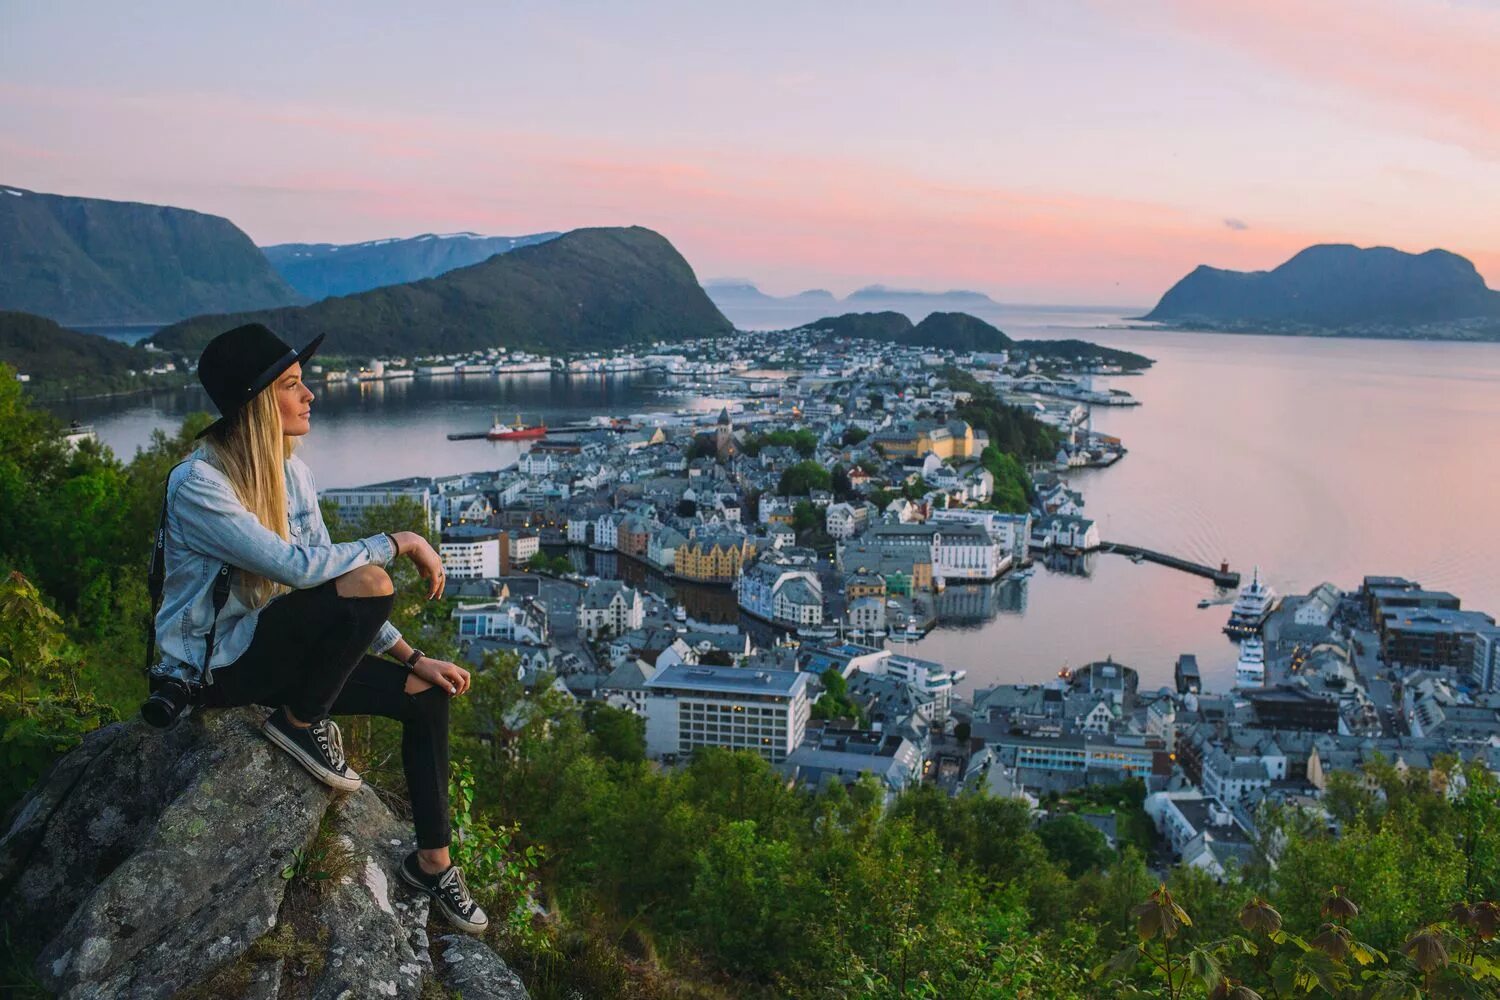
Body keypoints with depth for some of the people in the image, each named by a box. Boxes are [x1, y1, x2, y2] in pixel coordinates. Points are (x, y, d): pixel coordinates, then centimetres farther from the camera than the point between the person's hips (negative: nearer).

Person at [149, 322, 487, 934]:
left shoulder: (291, 472, 3)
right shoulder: (197, 485, -21)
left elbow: (323, 570, 5)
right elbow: (298, 566, -31)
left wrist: (411, 656, -1)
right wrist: (402, 543, -22)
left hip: (276, 649, 8)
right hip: (214, 665, -8)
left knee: (427, 695, -1)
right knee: (367, 584, -30)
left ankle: (432, 861, 12)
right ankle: (300, 722, -6)